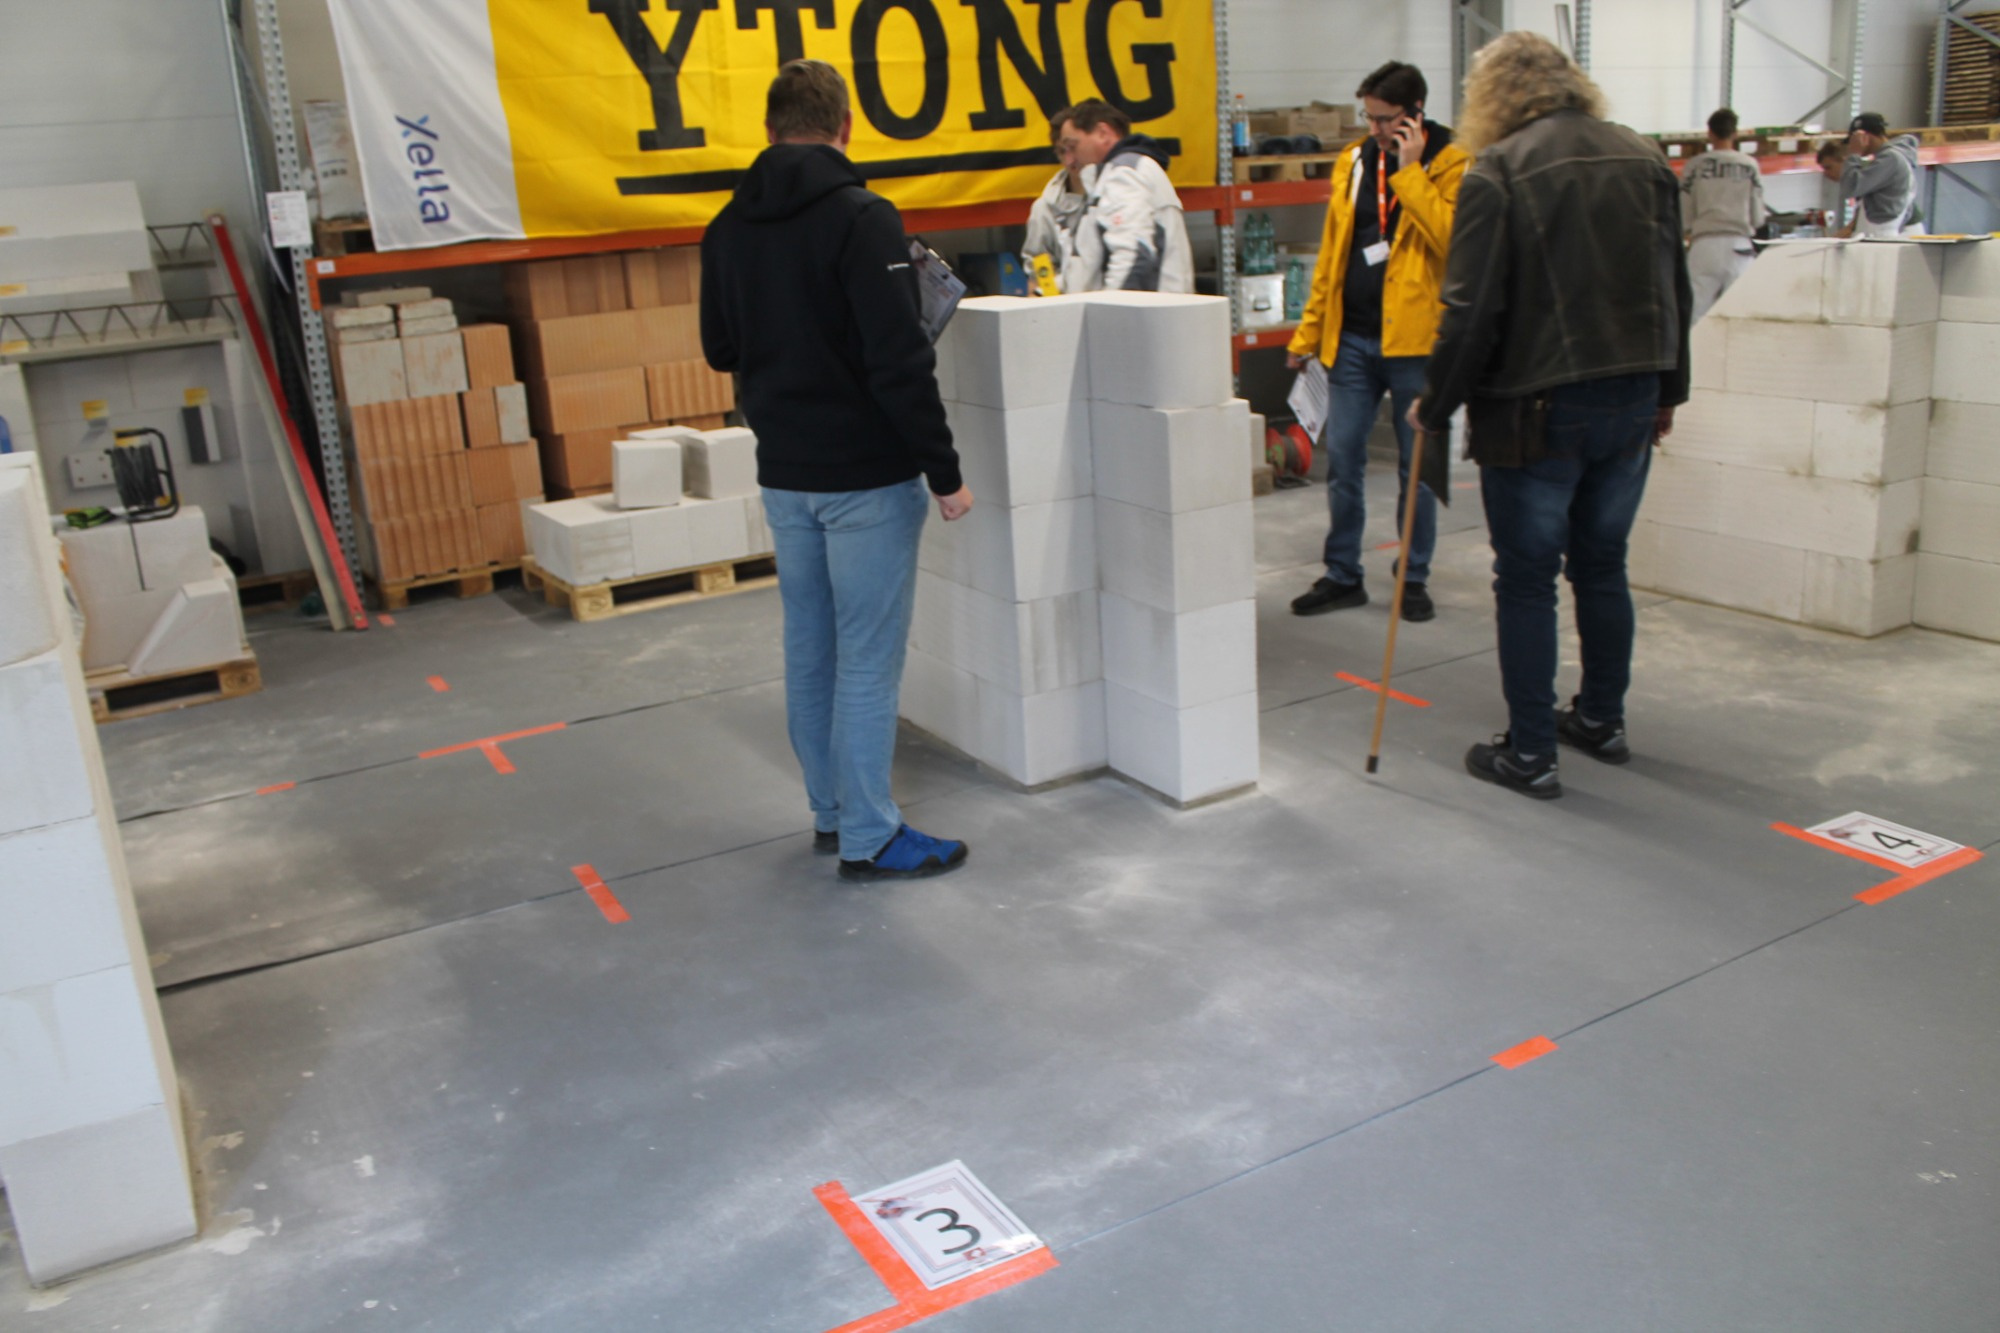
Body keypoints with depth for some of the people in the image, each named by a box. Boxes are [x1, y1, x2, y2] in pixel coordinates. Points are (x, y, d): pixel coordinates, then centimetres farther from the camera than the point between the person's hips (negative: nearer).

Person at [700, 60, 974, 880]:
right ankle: (868, 839, 8)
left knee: (809, 649, 15)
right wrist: (945, 472, -13)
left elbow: (721, 351, 16)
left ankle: (831, 813, 27)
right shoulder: (859, 219, -15)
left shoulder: (728, 229, 6)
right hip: (865, 477, -7)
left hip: (784, 476, 7)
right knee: (868, 659, 0)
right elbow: (901, 364, -20)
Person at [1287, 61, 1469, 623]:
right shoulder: (1353, 162, 10)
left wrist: (1410, 171, -18)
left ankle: (1416, 579, 18)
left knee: (1417, 466, 6)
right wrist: (1309, 331, 12)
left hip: (1414, 341, -4)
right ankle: (1343, 576, 19)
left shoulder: (1450, 165, -4)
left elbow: (1452, 238, -20)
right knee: (1341, 461, 6)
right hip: (1351, 339, 4)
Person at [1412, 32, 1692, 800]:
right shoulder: (1644, 160, 9)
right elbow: (1676, 290, 14)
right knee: (1603, 566, 18)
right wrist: (1666, 390, 23)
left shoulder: (1498, 172, -10)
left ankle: (1529, 753, 7)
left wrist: (1436, 406, -4)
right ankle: (1602, 720, 31)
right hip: (1631, 403, 6)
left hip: (1535, 411, -6)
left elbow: (1473, 308, -14)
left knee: (1526, 580, 3)